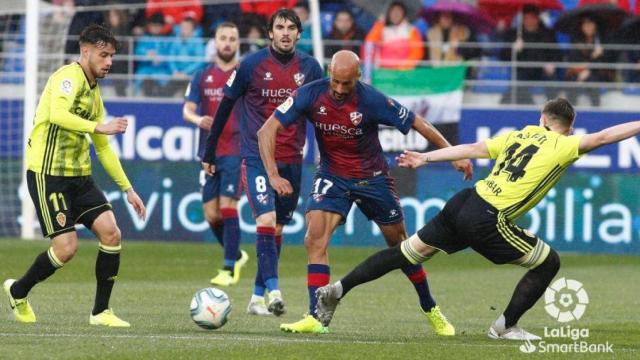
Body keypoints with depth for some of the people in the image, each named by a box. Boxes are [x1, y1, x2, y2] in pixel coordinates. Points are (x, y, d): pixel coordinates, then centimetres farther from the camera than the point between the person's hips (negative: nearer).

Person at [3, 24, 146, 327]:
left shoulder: (94, 91, 16)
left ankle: (101, 312, 3)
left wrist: (128, 189, 20)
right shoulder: (69, 77, -11)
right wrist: (99, 127, -35)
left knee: (111, 233, -6)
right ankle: (17, 292, 14)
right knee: (67, 247, -12)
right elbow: (57, 115, -31)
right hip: (48, 174, -8)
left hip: (78, 176, 8)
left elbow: (103, 148, 22)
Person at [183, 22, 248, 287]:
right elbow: (187, 110, 5)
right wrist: (198, 120, -18)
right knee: (211, 214, 3)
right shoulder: (202, 76, 10)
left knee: (228, 206, -14)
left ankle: (229, 270, -9)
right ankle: (236, 255, 27)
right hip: (209, 153, 4)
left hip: (236, 152, -4)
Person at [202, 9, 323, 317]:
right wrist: (209, 152, 6)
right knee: (266, 220, -21)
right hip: (256, 158, -4)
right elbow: (225, 106, 4)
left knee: (277, 229, 8)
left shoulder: (309, 68, 3)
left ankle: (257, 297, 17)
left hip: (292, 161, 4)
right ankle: (273, 290, -27)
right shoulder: (251, 65, -5)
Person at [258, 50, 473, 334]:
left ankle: (430, 309, 31)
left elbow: (417, 123, -12)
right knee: (315, 238, -21)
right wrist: (273, 175, -29)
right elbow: (267, 130, -18)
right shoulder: (310, 95, -19)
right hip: (332, 177, 1)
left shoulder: (372, 100, -23)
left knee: (400, 244, 11)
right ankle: (315, 318, -21)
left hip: (372, 178, -1)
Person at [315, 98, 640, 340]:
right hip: (488, 221, -7)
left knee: (408, 252, 16)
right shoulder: (562, 146, 0)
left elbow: (472, 149, 15)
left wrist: (425, 158, 20)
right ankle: (506, 326, 14)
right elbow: (602, 137, -10)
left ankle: (337, 290, 14)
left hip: (464, 202, 7)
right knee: (549, 263, 8)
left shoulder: (519, 136, 16)